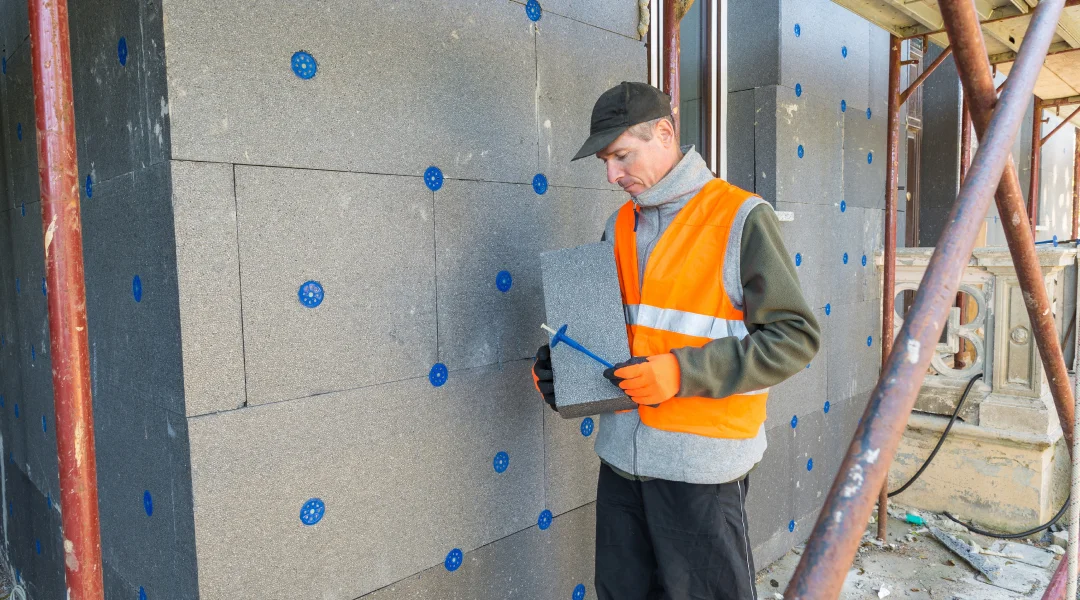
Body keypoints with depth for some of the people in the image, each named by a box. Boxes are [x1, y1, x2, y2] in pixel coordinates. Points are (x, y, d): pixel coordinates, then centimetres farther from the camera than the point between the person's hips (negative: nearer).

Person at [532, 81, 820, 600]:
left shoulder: (742, 217, -9)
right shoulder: (620, 225, 10)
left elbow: (796, 337, -13)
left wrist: (683, 373, -21)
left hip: (700, 460, -5)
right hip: (621, 452, 6)